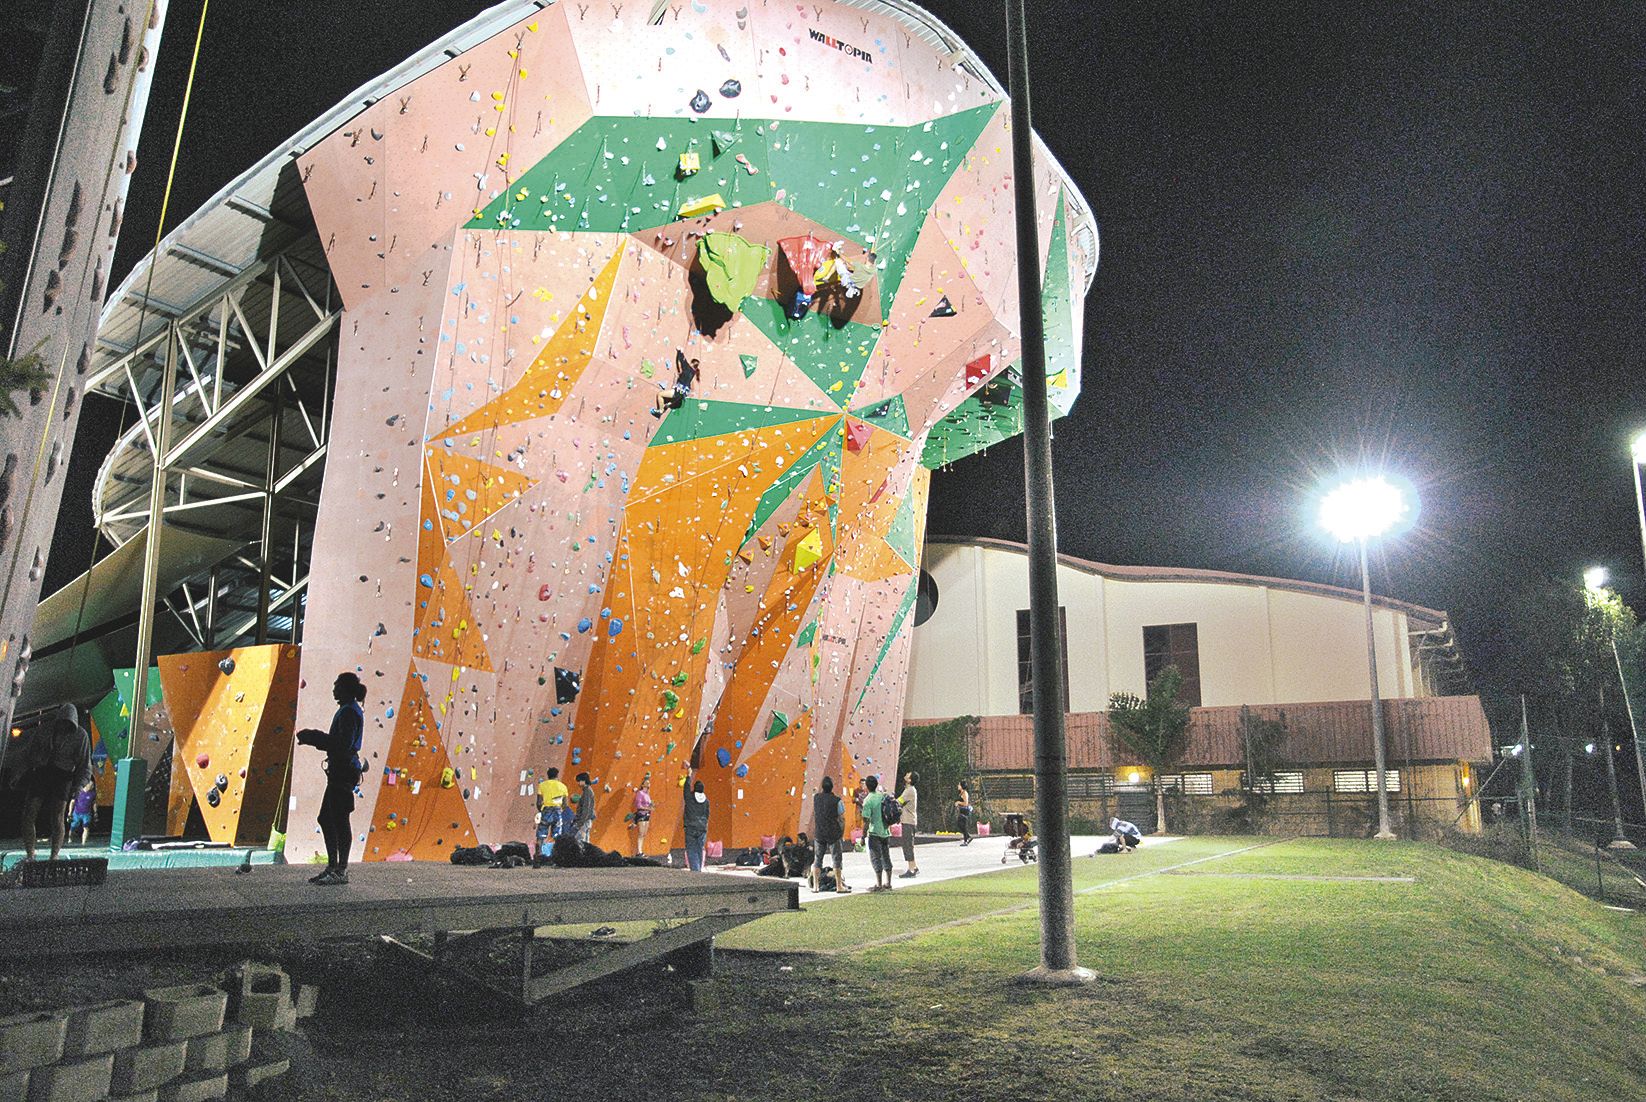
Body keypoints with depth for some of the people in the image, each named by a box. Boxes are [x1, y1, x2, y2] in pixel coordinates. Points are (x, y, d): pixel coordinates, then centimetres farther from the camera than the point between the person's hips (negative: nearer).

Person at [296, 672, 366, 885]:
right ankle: (332, 867, 21)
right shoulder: (350, 710, 17)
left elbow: (343, 744, -22)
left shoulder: (349, 712, -15)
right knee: (325, 819, 15)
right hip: (339, 770, 11)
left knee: (339, 820, -4)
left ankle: (341, 872, 2)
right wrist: (312, 737, 13)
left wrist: (313, 737, -16)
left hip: (343, 770, -11)